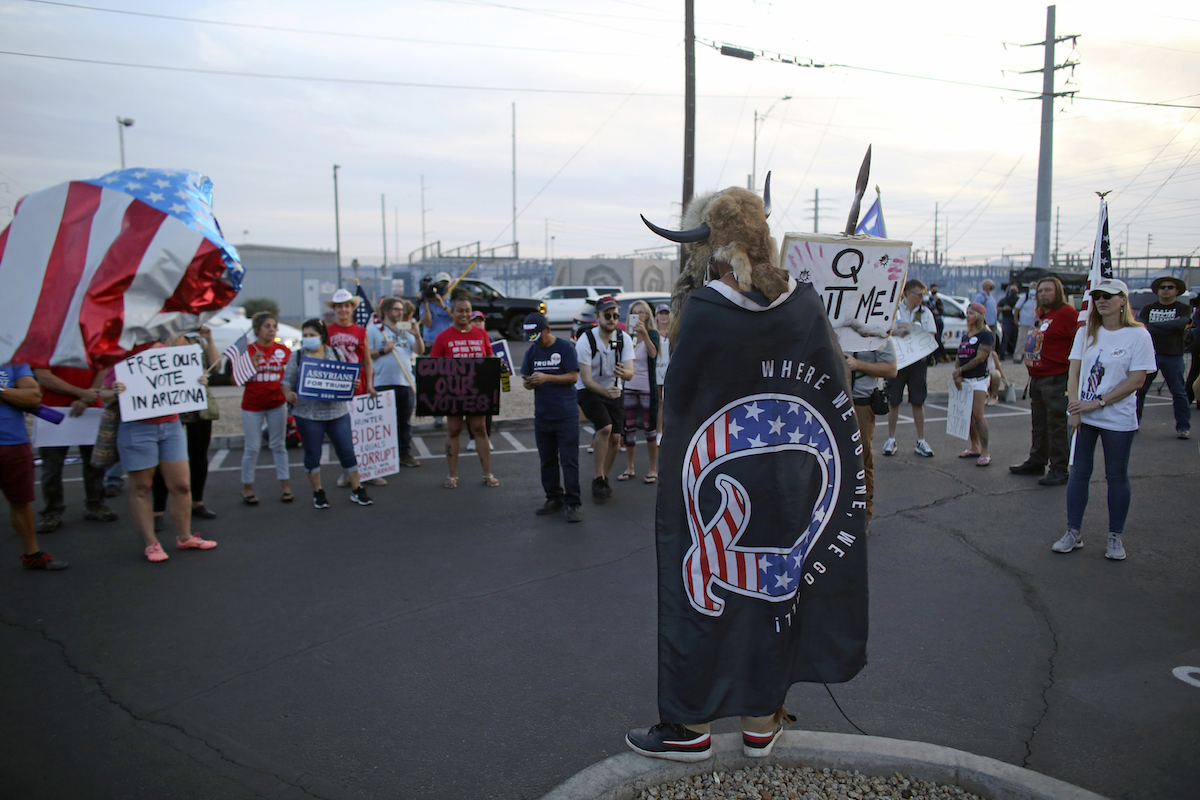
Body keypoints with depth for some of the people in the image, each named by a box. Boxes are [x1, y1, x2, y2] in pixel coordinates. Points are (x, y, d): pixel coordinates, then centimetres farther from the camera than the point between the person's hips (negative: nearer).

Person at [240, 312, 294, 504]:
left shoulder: (283, 351, 2)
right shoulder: (247, 351, -4)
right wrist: (252, 365, -20)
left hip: (277, 404, 2)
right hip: (252, 406, -2)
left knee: (279, 445, 9)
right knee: (252, 448, 3)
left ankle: (285, 486, 14)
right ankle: (247, 488, 15)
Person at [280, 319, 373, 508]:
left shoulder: (336, 354, 8)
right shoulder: (298, 358, 4)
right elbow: (286, 382, 3)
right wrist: (288, 394, -18)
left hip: (337, 412, 1)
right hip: (308, 413, -1)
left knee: (347, 450, 2)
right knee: (312, 454, 7)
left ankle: (357, 489, 13)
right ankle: (318, 492, 22)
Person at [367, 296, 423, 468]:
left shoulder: (405, 330, 18)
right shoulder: (373, 330, 4)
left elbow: (420, 351, 9)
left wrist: (417, 336, -7)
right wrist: (382, 351, -11)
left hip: (405, 383, 5)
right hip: (383, 384, -5)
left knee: (405, 422, 10)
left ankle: (405, 453, 17)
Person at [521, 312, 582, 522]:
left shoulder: (566, 347, -5)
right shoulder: (532, 351, 9)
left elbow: (573, 377, -10)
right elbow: (527, 380, 11)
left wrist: (547, 378, -20)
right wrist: (529, 383, -14)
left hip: (566, 415, -5)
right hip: (542, 415, 5)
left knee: (569, 461, -4)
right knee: (547, 460, 12)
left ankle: (572, 503, 2)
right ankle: (554, 498, 25)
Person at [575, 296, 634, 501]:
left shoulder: (624, 339, -10)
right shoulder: (585, 340, -21)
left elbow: (630, 373, -18)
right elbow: (586, 380, -22)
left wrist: (624, 372, -42)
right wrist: (606, 392, -38)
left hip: (612, 390, 5)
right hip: (588, 391, -5)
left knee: (615, 437, -1)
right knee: (605, 428, -24)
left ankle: (603, 478, 20)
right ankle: (598, 478, -12)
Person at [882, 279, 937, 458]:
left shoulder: (925, 312, 9)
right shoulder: (893, 310, 2)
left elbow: (931, 336, -1)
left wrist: (910, 329, -13)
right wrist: (897, 332, -23)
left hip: (918, 361, 2)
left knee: (918, 402, 3)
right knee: (894, 402, 4)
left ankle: (921, 441, 11)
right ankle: (891, 440, 15)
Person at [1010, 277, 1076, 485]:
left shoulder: (1067, 313, -12)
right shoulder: (1040, 314, 17)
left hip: (1056, 379, -9)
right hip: (1036, 378, 10)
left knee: (1057, 425, -4)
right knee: (1038, 423, 18)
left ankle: (1059, 470, 3)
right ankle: (1037, 462, 30)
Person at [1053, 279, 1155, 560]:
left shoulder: (1138, 335, -7)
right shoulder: (1085, 333, 5)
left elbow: (1136, 380, -12)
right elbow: (1074, 373, 3)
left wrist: (1097, 403, -15)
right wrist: (1075, 409, -8)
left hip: (1118, 418, -3)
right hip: (1084, 416, 4)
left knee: (1117, 476, 5)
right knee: (1079, 473, 6)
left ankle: (1115, 537, 17)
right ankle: (1074, 533, 15)